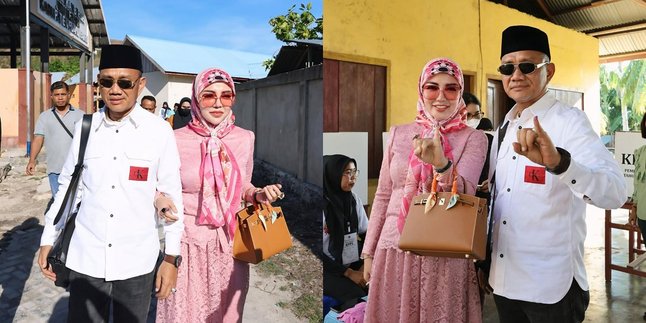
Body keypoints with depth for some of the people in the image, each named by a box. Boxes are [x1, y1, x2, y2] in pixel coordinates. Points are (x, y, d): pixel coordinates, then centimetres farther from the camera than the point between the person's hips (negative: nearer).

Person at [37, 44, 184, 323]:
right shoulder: (84, 128, -1)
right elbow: (68, 186, 10)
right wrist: (48, 240, 13)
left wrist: (172, 257, -3)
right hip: (85, 259, 2)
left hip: (137, 263, -2)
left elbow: (171, 195, -4)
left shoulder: (159, 131, -8)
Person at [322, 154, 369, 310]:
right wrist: (349, 273, -15)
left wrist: (365, 266, -9)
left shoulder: (354, 199, 2)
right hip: (328, 269, -5)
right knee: (358, 296, -26)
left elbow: (367, 234, 7)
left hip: (352, 264, 5)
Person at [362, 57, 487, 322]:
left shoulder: (473, 138, -2)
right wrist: (369, 251, 8)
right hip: (394, 250, 2)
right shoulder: (398, 134, 4)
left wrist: (441, 163, -37)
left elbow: (464, 194, -17)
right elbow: (383, 196, 7)